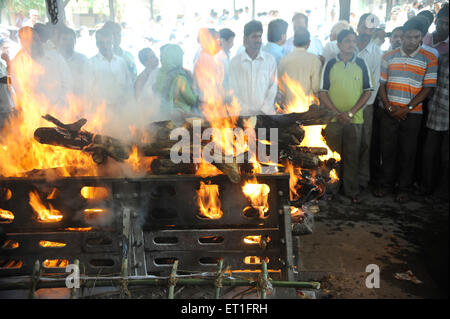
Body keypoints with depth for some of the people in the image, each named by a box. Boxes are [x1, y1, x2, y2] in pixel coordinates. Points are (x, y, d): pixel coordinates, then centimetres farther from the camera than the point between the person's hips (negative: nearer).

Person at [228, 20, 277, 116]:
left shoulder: (270, 60, 6)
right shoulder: (235, 61, 3)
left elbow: (273, 87, 4)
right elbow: (234, 90, 2)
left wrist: (264, 110, -5)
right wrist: (246, 111, -7)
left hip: (266, 113, 1)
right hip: (243, 115, -1)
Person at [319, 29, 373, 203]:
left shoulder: (361, 64, 4)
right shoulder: (330, 64, 2)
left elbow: (367, 91, 2)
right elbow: (323, 92, 0)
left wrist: (350, 112, -9)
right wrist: (337, 112, -10)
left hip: (355, 119, 1)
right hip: (333, 119, 0)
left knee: (352, 156, 6)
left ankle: (352, 190, 18)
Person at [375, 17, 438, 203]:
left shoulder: (429, 59, -1)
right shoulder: (389, 57, 6)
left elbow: (428, 88, -5)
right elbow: (381, 84, 5)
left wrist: (407, 108, -12)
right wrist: (389, 106, -7)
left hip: (412, 114, -2)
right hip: (389, 113, 2)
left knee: (408, 152, 6)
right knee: (388, 150, 8)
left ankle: (404, 188, 19)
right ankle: (386, 184, 23)